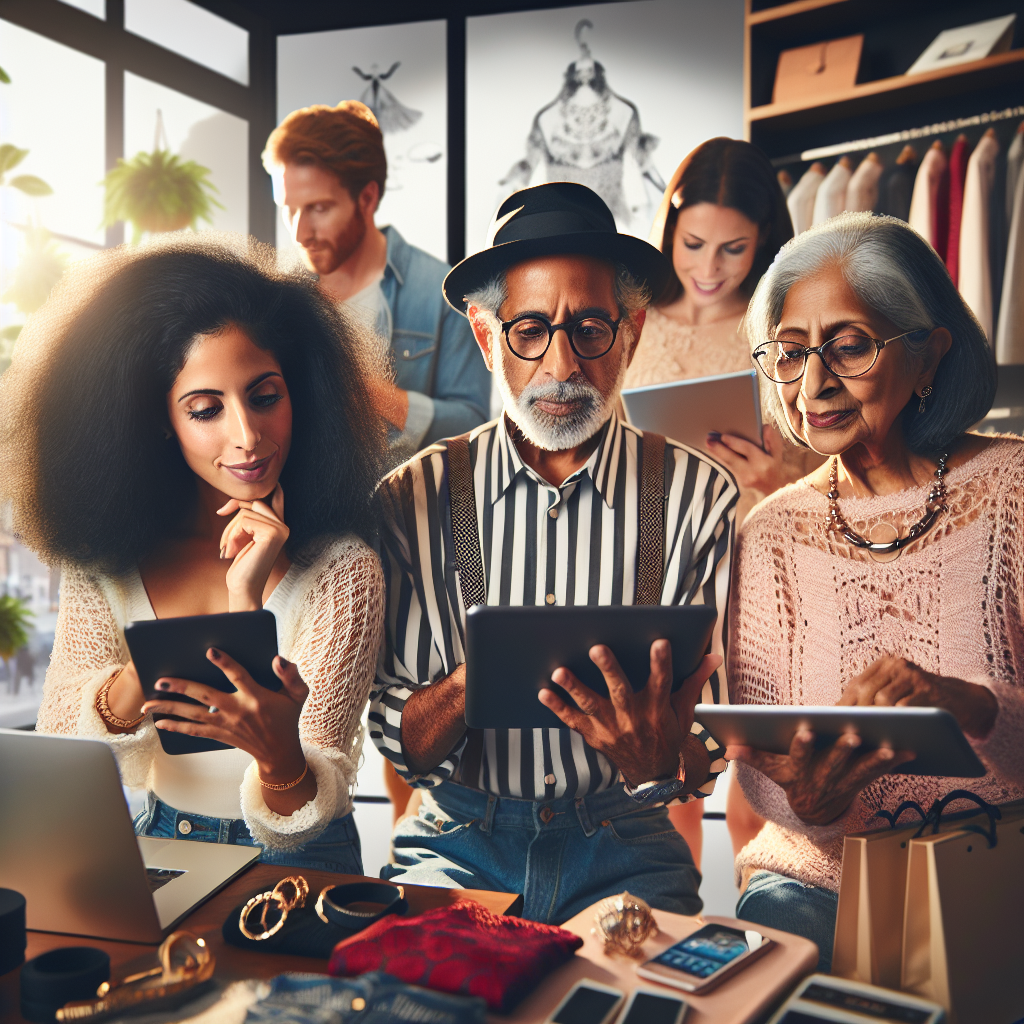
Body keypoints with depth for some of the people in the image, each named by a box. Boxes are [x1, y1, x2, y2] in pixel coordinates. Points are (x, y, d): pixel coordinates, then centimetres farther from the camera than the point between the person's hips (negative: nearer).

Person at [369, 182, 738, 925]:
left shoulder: (701, 499, -4)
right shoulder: (415, 498, -2)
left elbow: (710, 755, -4)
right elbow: (393, 737, -1)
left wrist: (658, 756, -27)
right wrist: (467, 685, -22)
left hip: (625, 846, 0)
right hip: (458, 838, 1)